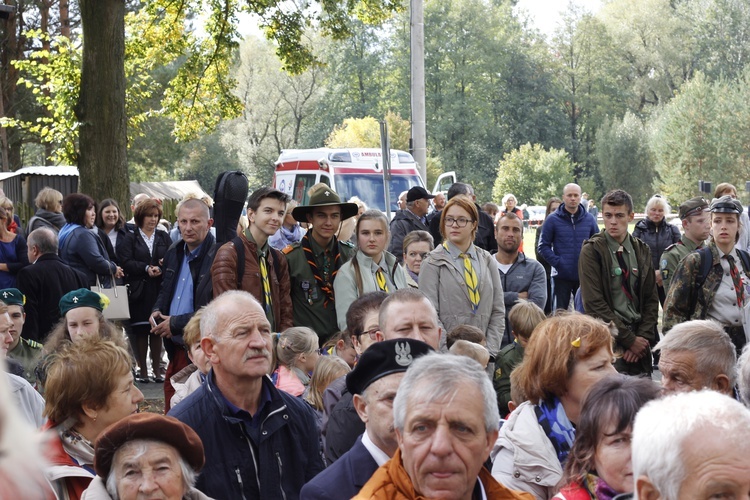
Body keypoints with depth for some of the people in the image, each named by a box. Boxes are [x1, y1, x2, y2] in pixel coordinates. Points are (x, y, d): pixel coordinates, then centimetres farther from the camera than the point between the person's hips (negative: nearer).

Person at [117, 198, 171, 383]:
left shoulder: (164, 238, 15)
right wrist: (146, 268, -17)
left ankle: (157, 369, 11)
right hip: (138, 292, -2)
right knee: (140, 331, 1)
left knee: (157, 330, 3)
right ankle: (142, 369, 10)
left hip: (159, 291, 2)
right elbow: (126, 262, -7)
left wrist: (162, 267, -16)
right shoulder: (129, 238, 5)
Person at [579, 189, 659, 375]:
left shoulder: (642, 251, 12)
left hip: (639, 341, 5)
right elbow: (595, 304, -10)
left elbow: (651, 299, 12)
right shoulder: (592, 251, -4)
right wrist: (629, 339, -11)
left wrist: (643, 337, -3)